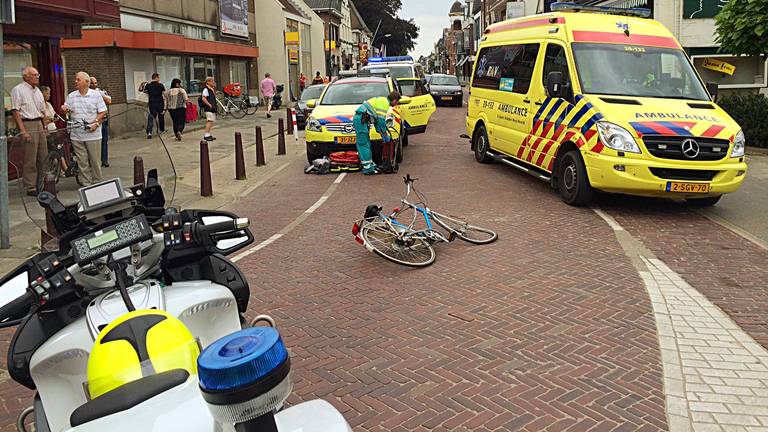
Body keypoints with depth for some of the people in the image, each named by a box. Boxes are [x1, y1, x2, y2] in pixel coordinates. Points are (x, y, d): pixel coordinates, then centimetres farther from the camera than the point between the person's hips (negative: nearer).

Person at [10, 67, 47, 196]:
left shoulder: (37, 90, 17)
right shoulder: (17, 90, -5)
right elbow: (16, 111, -11)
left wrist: (45, 127, 16)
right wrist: (23, 131, -18)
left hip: (39, 124, 7)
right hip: (28, 124, -7)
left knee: (43, 157, 10)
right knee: (30, 159, -6)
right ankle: (30, 188, 0)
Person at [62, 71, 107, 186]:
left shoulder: (96, 95, 1)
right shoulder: (71, 96, 10)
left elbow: (103, 112, -1)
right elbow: (65, 109, 14)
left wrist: (96, 122, -13)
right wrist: (64, 109, -10)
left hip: (93, 134, -3)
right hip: (76, 135, 3)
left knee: (95, 161, 3)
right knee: (82, 161, 5)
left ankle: (97, 183, 14)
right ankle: (86, 184, 11)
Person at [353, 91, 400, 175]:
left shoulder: (382, 100, 22)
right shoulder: (385, 103, -9)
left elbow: (377, 119, 26)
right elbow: (381, 120, -14)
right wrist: (386, 136, -6)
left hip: (361, 119, 11)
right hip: (361, 119, -11)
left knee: (367, 143, 14)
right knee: (363, 144, -9)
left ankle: (371, 164, 20)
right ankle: (367, 168, -9)